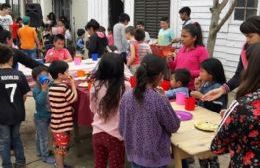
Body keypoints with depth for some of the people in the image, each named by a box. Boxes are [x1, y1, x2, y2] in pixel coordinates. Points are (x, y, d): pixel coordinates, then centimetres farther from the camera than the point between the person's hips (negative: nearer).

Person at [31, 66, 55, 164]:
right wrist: (44, 89, -40)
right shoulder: (36, 90, -24)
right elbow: (40, 101, -38)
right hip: (41, 117, -7)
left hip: (48, 115, 7)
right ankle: (45, 156, 19)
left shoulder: (49, 86, -5)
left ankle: (40, 151, 42)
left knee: (40, 135, 25)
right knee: (43, 137, 4)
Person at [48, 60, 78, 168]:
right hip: (63, 124, -9)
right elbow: (74, 98, -11)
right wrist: (72, 85, -1)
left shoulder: (52, 87, 4)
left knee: (58, 147, 21)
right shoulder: (63, 87, -23)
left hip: (56, 122, 9)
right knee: (61, 148, 4)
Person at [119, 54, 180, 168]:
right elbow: (174, 127, -9)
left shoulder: (126, 96, -9)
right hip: (156, 157, -4)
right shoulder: (160, 101, -24)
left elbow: (122, 129, 0)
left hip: (134, 154, 5)